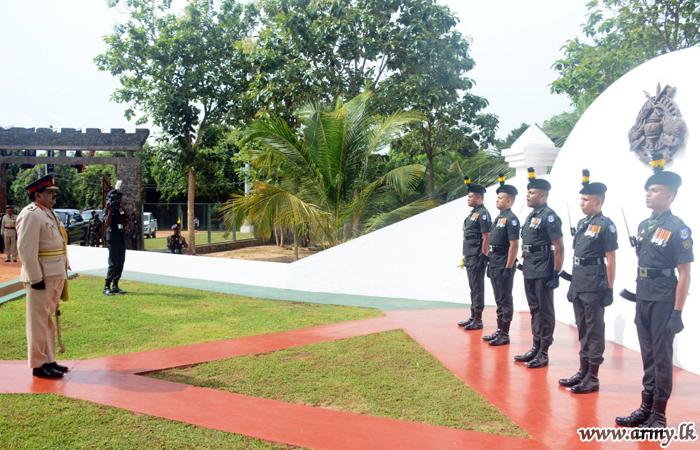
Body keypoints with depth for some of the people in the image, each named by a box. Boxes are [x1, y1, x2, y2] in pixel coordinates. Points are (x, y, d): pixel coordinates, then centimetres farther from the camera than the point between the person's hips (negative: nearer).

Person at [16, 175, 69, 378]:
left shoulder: (49, 213, 16)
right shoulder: (31, 215, -14)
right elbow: (26, 250, -20)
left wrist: (62, 275, 20)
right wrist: (36, 278, -22)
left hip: (56, 276, 9)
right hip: (41, 277, -9)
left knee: (48, 320, 16)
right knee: (39, 321, 0)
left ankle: (49, 360, 26)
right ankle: (38, 364, 9)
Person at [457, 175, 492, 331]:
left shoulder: (482, 214, -13)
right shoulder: (473, 213, 16)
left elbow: (486, 238, -17)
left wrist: (483, 257, -18)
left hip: (477, 258, -10)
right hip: (470, 258, 10)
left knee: (477, 289, -3)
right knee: (473, 288, 14)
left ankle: (478, 321, 3)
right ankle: (473, 317, 23)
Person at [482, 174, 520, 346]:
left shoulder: (511, 219, -14)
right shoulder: (499, 218, 15)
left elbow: (514, 246, -19)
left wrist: (508, 269, -20)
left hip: (503, 267, -9)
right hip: (494, 266, 9)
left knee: (505, 301, -1)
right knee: (499, 300, 16)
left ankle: (505, 335, 7)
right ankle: (499, 331, 25)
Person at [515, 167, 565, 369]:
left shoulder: (549, 216, -14)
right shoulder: (531, 216, 14)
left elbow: (559, 248, -16)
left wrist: (556, 275, -17)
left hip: (543, 274, -9)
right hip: (530, 273, 9)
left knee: (545, 312, 1)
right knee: (534, 311, 16)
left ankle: (544, 353, 9)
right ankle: (536, 348, 26)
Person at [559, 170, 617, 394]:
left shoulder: (606, 225, -11)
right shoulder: (582, 223, 14)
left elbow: (610, 260, -12)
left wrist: (609, 289, -13)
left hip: (594, 287, -8)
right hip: (579, 285, 8)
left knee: (595, 331, 0)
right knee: (583, 330, 15)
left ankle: (593, 378, 8)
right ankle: (583, 371, 26)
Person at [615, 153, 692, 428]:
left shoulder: (678, 229, -12)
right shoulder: (644, 226, 10)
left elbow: (684, 275, -13)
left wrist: (677, 313, -15)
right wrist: (637, 295, 16)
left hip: (663, 302, -7)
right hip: (643, 300, 7)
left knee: (662, 358, 3)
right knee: (648, 356, 15)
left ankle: (659, 416, 14)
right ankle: (646, 407, 25)